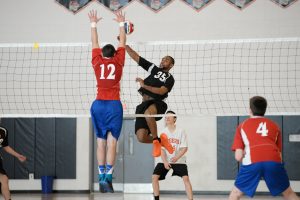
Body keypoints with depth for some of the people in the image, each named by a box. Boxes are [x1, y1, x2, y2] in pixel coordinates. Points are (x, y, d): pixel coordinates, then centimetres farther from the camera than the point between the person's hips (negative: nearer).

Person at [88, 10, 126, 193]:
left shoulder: (97, 62, 6)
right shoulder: (118, 61, 3)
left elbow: (94, 43, 20)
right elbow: (122, 43, 15)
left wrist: (94, 24, 31)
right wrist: (121, 23, 26)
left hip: (98, 104, 2)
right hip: (114, 104, -2)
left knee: (101, 142, 8)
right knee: (112, 143, -8)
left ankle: (102, 177, 5)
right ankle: (107, 177, -21)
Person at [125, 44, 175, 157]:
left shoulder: (170, 79, 8)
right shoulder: (153, 68, 19)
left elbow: (161, 91, -10)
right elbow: (135, 56, 15)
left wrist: (144, 85, -11)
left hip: (157, 104, -4)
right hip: (144, 105, 4)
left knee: (148, 112, -42)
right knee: (141, 137, -14)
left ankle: (156, 141, -21)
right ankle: (161, 141, 18)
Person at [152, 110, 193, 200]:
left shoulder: (181, 131, -4)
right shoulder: (163, 132, 1)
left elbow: (185, 148, -7)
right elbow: (162, 149, -4)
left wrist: (177, 157, -24)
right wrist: (165, 162, -19)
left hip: (179, 160, -2)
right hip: (165, 161, 2)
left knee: (186, 178, -18)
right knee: (154, 177, -11)